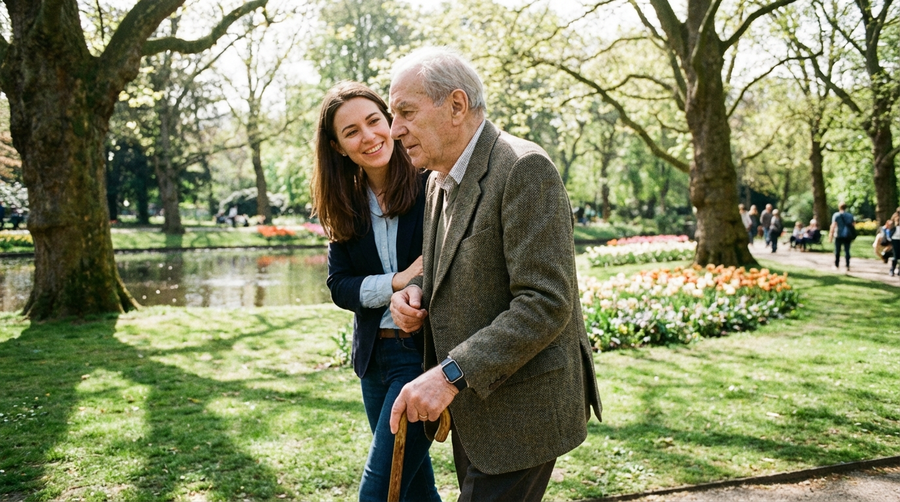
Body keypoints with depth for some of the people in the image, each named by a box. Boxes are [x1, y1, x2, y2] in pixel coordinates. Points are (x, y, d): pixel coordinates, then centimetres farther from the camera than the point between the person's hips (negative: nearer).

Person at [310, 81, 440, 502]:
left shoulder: (432, 183, -12)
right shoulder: (345, 205, 4)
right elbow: (339, 286, 1)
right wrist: (397, 282, -16)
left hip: (425, 352, -5)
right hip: (374, 354, 6)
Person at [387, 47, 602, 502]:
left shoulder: (523, 169, -19)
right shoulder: (440, 180, 9)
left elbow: (545, 303, -25)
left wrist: (451, 373, -28)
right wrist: (416, 294, -1)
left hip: (518, 412, -9)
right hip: (471, 408, 9)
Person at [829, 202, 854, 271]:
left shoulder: (836, 215, -4)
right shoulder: (850, 216, 6)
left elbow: (833, 226, -10)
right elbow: (852, 226, 7)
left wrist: (830, 236, -7)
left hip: (838, 236, -2)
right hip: (847, 236, 2)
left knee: (837, 251, 7)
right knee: (847, 251, 2)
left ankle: (837, 266, 13)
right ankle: (847, 266, -3)